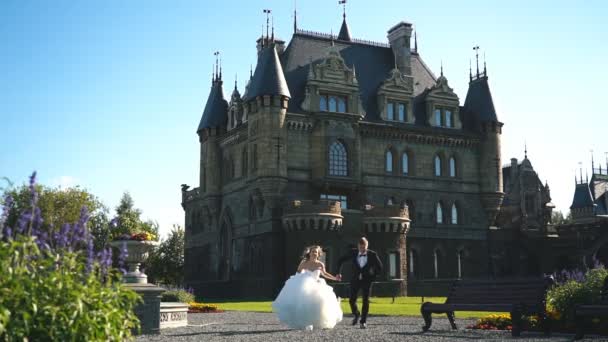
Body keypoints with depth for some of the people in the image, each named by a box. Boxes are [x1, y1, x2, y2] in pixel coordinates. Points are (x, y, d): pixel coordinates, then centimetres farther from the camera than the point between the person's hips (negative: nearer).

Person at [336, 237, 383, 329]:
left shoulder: (372, 254, -9)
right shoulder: (353, 253, -6)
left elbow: (379, 267, 3)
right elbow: (340, 261, 5)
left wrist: (373, 276, 0)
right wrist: (338, 273, 2)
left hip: (367, 281, -1)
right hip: (355, 280, 1)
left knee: (366, 301, -4)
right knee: (352, 300, -1)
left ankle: (363, 321, 7)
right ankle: (356, 314, 29)